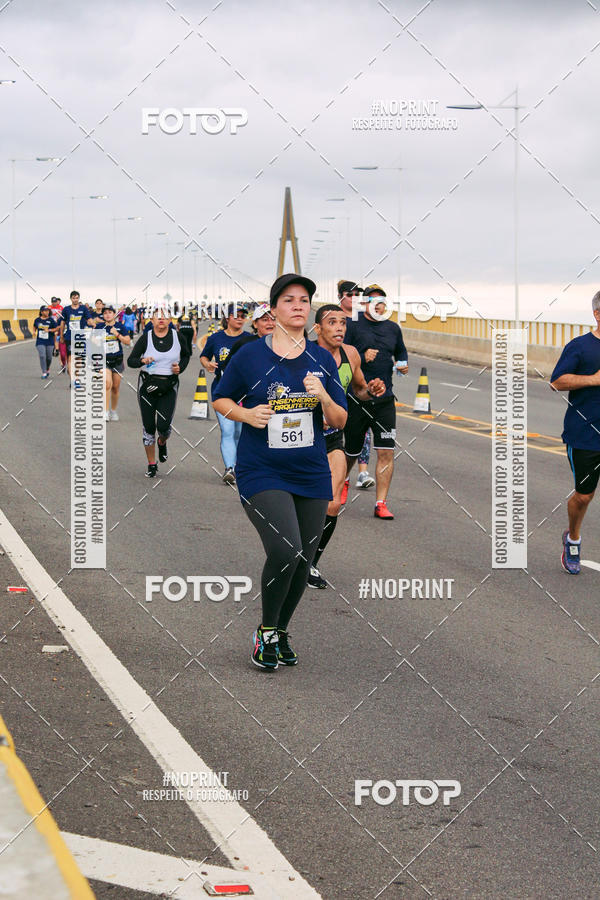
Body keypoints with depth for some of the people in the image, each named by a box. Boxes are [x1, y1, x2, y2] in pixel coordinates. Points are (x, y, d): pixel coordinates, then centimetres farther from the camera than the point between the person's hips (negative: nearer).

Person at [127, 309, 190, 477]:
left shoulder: (177, 336, 1)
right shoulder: (145, 338, -3)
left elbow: (186, 354, 19)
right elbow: (131, 361, -4)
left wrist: (180, 367, 0)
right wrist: (142, 360, -24)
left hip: (169, 387, 0)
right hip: (148, 385, 0)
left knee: (164, 425, -11)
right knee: (148, 426, 3)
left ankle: (162, 443, 27)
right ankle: (152, 465, 16)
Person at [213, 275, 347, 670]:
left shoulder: (322, 359, 5)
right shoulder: (250, 355, -3)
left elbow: (340, 422, 6)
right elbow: (220, 399, 9)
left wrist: (324, 398, -14)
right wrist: (246, 414, -10)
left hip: (312, 475, 4)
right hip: (262, 473, -4)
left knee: (303, 561, 7)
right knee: (284, 551, -21)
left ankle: (281, 633, 31)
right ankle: (265, 631, 3)